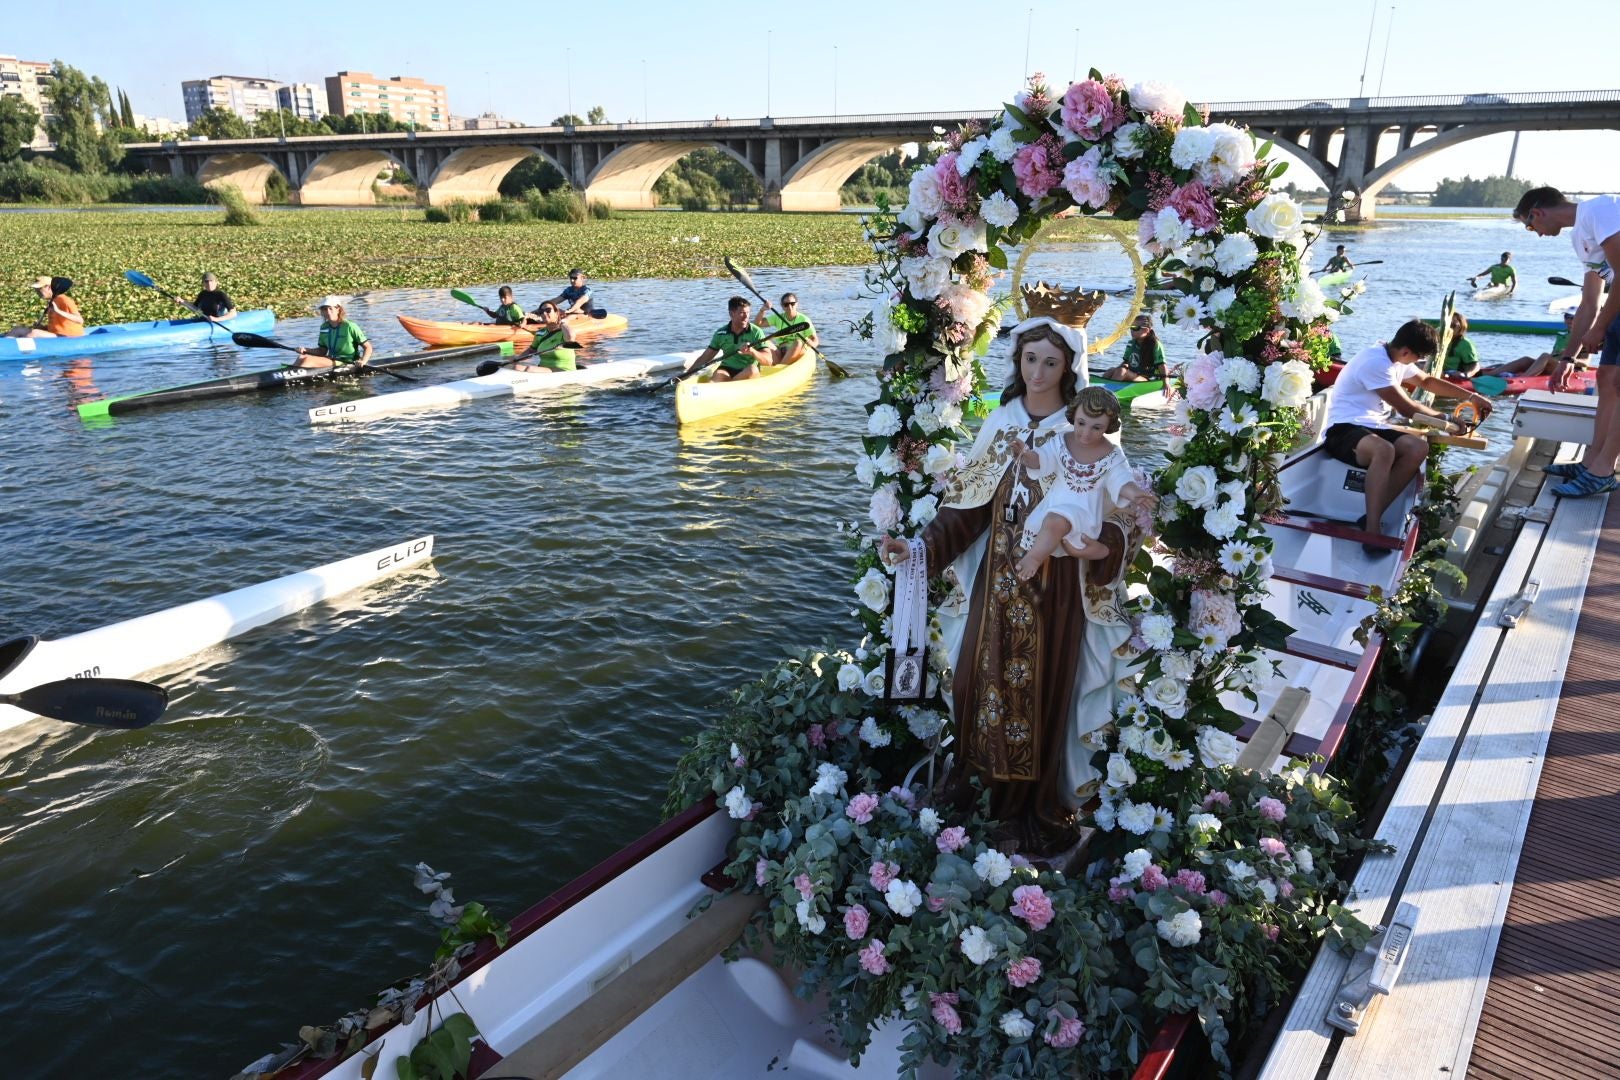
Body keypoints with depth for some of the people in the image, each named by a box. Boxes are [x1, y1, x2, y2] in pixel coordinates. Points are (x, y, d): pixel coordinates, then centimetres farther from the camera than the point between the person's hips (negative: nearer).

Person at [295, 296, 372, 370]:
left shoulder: (349, 327, -8)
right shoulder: (324, 327, 11)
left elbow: (368, 347, -7)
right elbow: (322, 351, 19)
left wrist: (363, 361, -25)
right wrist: (306, 351, 2)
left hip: (346, 363, -7)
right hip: (331, 360, 7)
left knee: (307, 360, -24)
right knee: (302, 357, -16)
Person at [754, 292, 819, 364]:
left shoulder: (804, 320, 0)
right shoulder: (777, 318, 10)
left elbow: (815, 340, -1)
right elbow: (757, 324, 6)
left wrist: (811, 344, -25)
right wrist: (762, 310, -11)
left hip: (799, 351, -3)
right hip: (780, 353, 3)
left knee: (798, 343, -35)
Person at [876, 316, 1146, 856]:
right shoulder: (999, 424, 3)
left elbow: (1119, 519, -9)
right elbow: (968, 507, 3)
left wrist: (1092, 542, -31)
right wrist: (921, 547, -9)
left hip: (1055, 585, -3)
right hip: (998, 579, 3)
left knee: (1043, 686, 4)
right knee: (980, 677, 7)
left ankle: (1038, 804, 22)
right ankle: (981, 776, 29)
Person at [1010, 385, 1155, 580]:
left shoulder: (1112, 456, -12)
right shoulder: (1062, 442, -5)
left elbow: (1120, 480, -15)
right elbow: (1042, 460, -5)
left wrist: (1133, 493, -38)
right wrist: (1025, 455, -28)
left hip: (1085, 508, -6)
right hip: (1056, 502, 6)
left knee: (1054, 522, -33)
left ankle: (1034, 557, -8)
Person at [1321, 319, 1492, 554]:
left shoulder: (1396, 359, 12)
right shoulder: (1376, 363, -18)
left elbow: (1428, 381, 33)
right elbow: (1407, 408, -11)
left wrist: (1471, 397, 29)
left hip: (1372, 427, 9)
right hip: (1343, 429, -9)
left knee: (1418, 448, -17)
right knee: (1385, 450, -39)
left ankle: (1371, 518, -20)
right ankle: (1372, 530, -35)